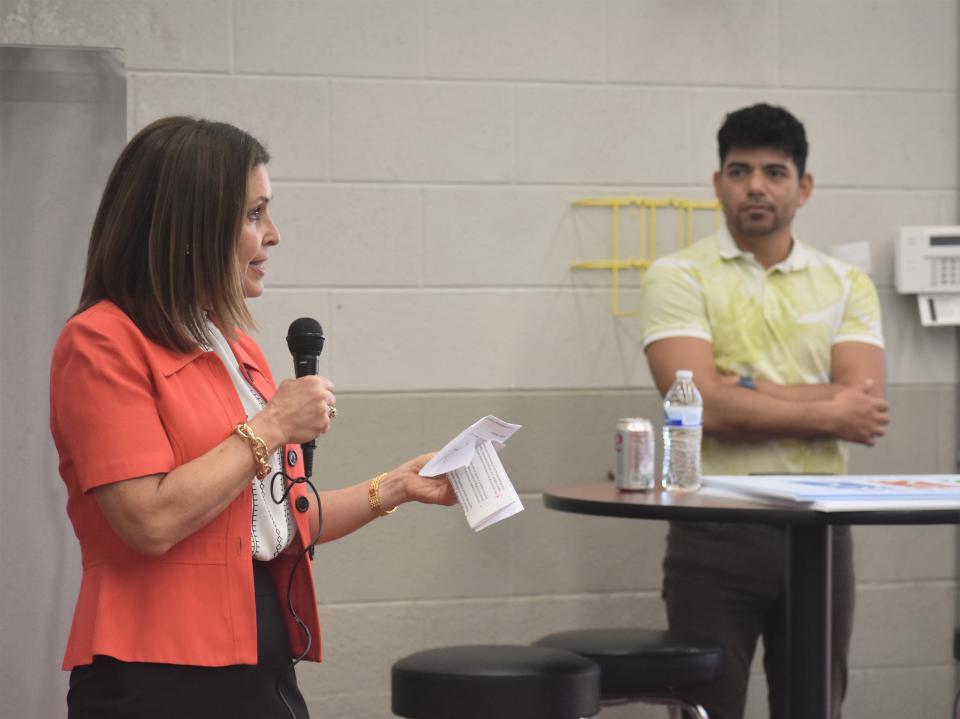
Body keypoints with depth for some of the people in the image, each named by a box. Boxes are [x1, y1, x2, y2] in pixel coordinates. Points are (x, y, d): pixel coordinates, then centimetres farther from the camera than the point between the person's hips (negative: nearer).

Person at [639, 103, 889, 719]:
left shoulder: (848, 285, 8)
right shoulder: (679, 277, -1)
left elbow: (864, 405, -7)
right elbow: (706, 406, -15)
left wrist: (750, 390, -15)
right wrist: (826, 413, -8)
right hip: (714, 529, -3)